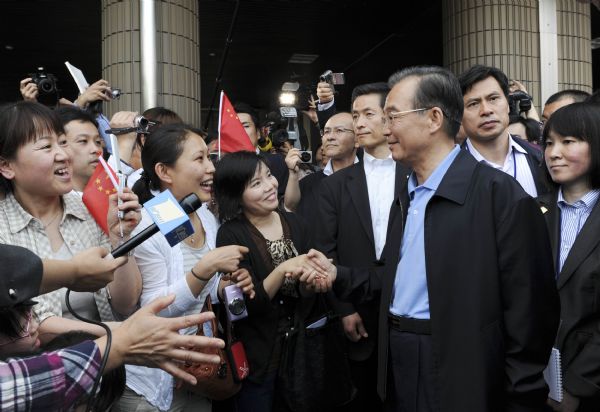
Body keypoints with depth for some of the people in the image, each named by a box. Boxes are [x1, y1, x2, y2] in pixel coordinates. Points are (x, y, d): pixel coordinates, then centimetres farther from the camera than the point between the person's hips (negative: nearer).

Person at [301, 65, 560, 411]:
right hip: (398, 369, 7)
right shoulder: (405, 197, 10)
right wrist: (338, 275, 3)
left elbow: (529, 310, -15)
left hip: (459, 379, -7)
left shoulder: (500, 194, -16)